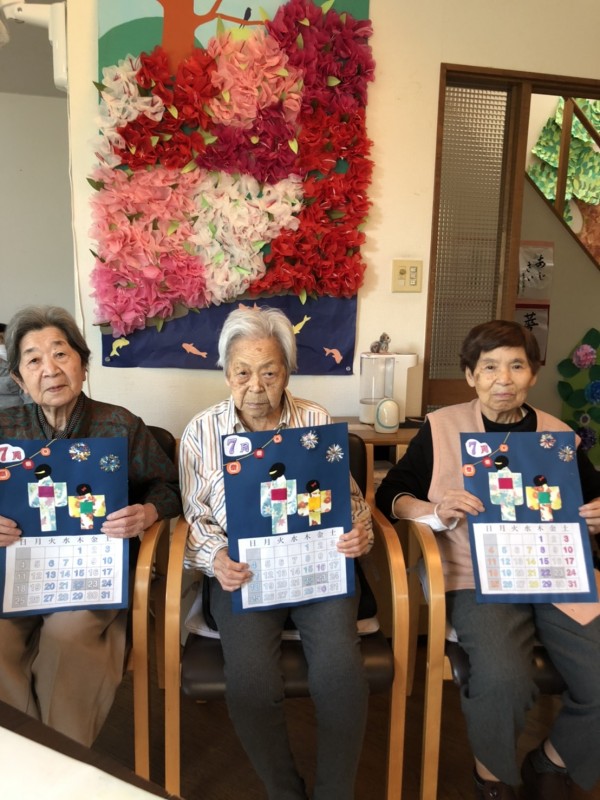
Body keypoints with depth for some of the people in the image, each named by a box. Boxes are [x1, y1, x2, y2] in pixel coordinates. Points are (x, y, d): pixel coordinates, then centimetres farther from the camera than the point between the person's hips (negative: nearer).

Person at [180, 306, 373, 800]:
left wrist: (360, 532, -12)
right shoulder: (202, 432, 2)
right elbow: (196, 516, 5)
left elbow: (350, 496, 9)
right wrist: (216, 559, -14)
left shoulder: (318, 422, 3)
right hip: (243, 573, 0)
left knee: (341, 671, -21)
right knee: (251, 681, -23)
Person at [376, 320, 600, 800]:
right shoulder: (441, 427, 1)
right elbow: (390, 495, 1)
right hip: (480, 579, -3)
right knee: (503, 680, -28)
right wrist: (436, 512, -18)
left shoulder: (559, 434, 10)